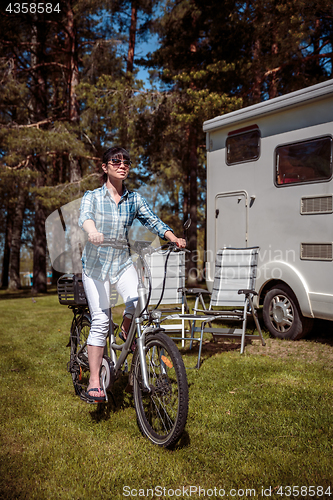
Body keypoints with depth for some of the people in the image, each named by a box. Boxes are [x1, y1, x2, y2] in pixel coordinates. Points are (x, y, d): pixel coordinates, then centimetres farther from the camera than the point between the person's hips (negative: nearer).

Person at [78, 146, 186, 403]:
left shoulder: (134, 199, 7)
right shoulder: (92, 196, -2)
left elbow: (153, 220, -2)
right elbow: (85, 216, -22)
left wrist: (174, 238, -21)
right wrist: (93, 232, -46)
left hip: (123, 262, 2)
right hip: (96, 264, -2)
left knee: (137, 301, -25)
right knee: (100, 320, -9)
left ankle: (127, 334, 10)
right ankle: (94, 382, 2)